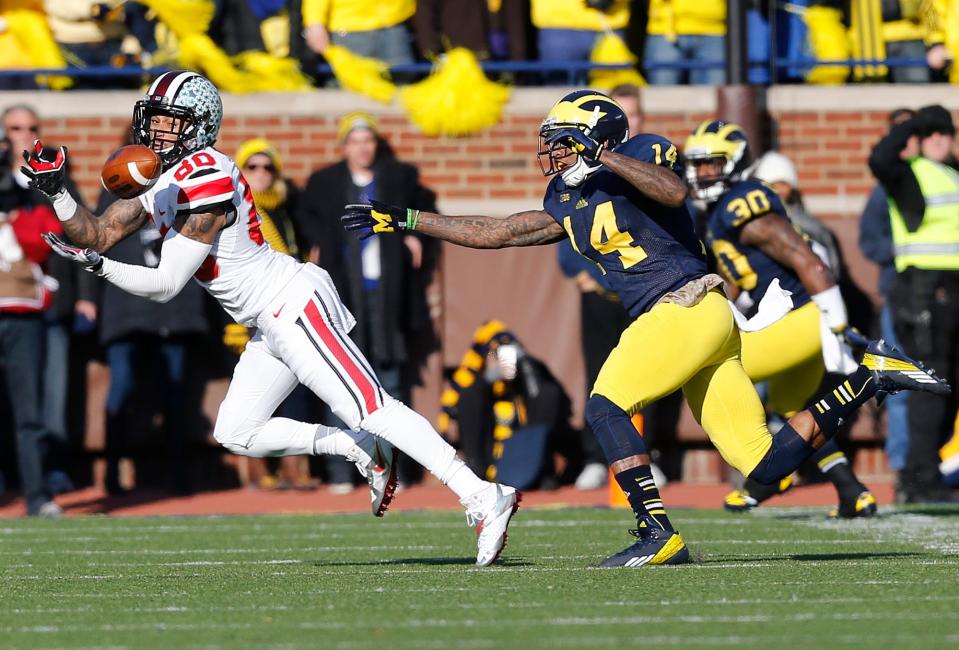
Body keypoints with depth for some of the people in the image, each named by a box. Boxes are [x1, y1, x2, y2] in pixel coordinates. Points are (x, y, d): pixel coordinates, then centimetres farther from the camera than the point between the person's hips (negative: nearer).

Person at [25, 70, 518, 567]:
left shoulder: (206, 179, -19)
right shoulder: (160, 176, 10)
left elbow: (166, 284, -18)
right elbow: (97, 235, 13)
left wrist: (97, 265, -16)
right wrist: (56, 192, -1)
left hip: (293, 305, -10)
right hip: (273, 323, 10)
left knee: (373, 411, -15)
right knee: (236, 433, 11)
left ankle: (483, 500, -17)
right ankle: (362, 452, 13)